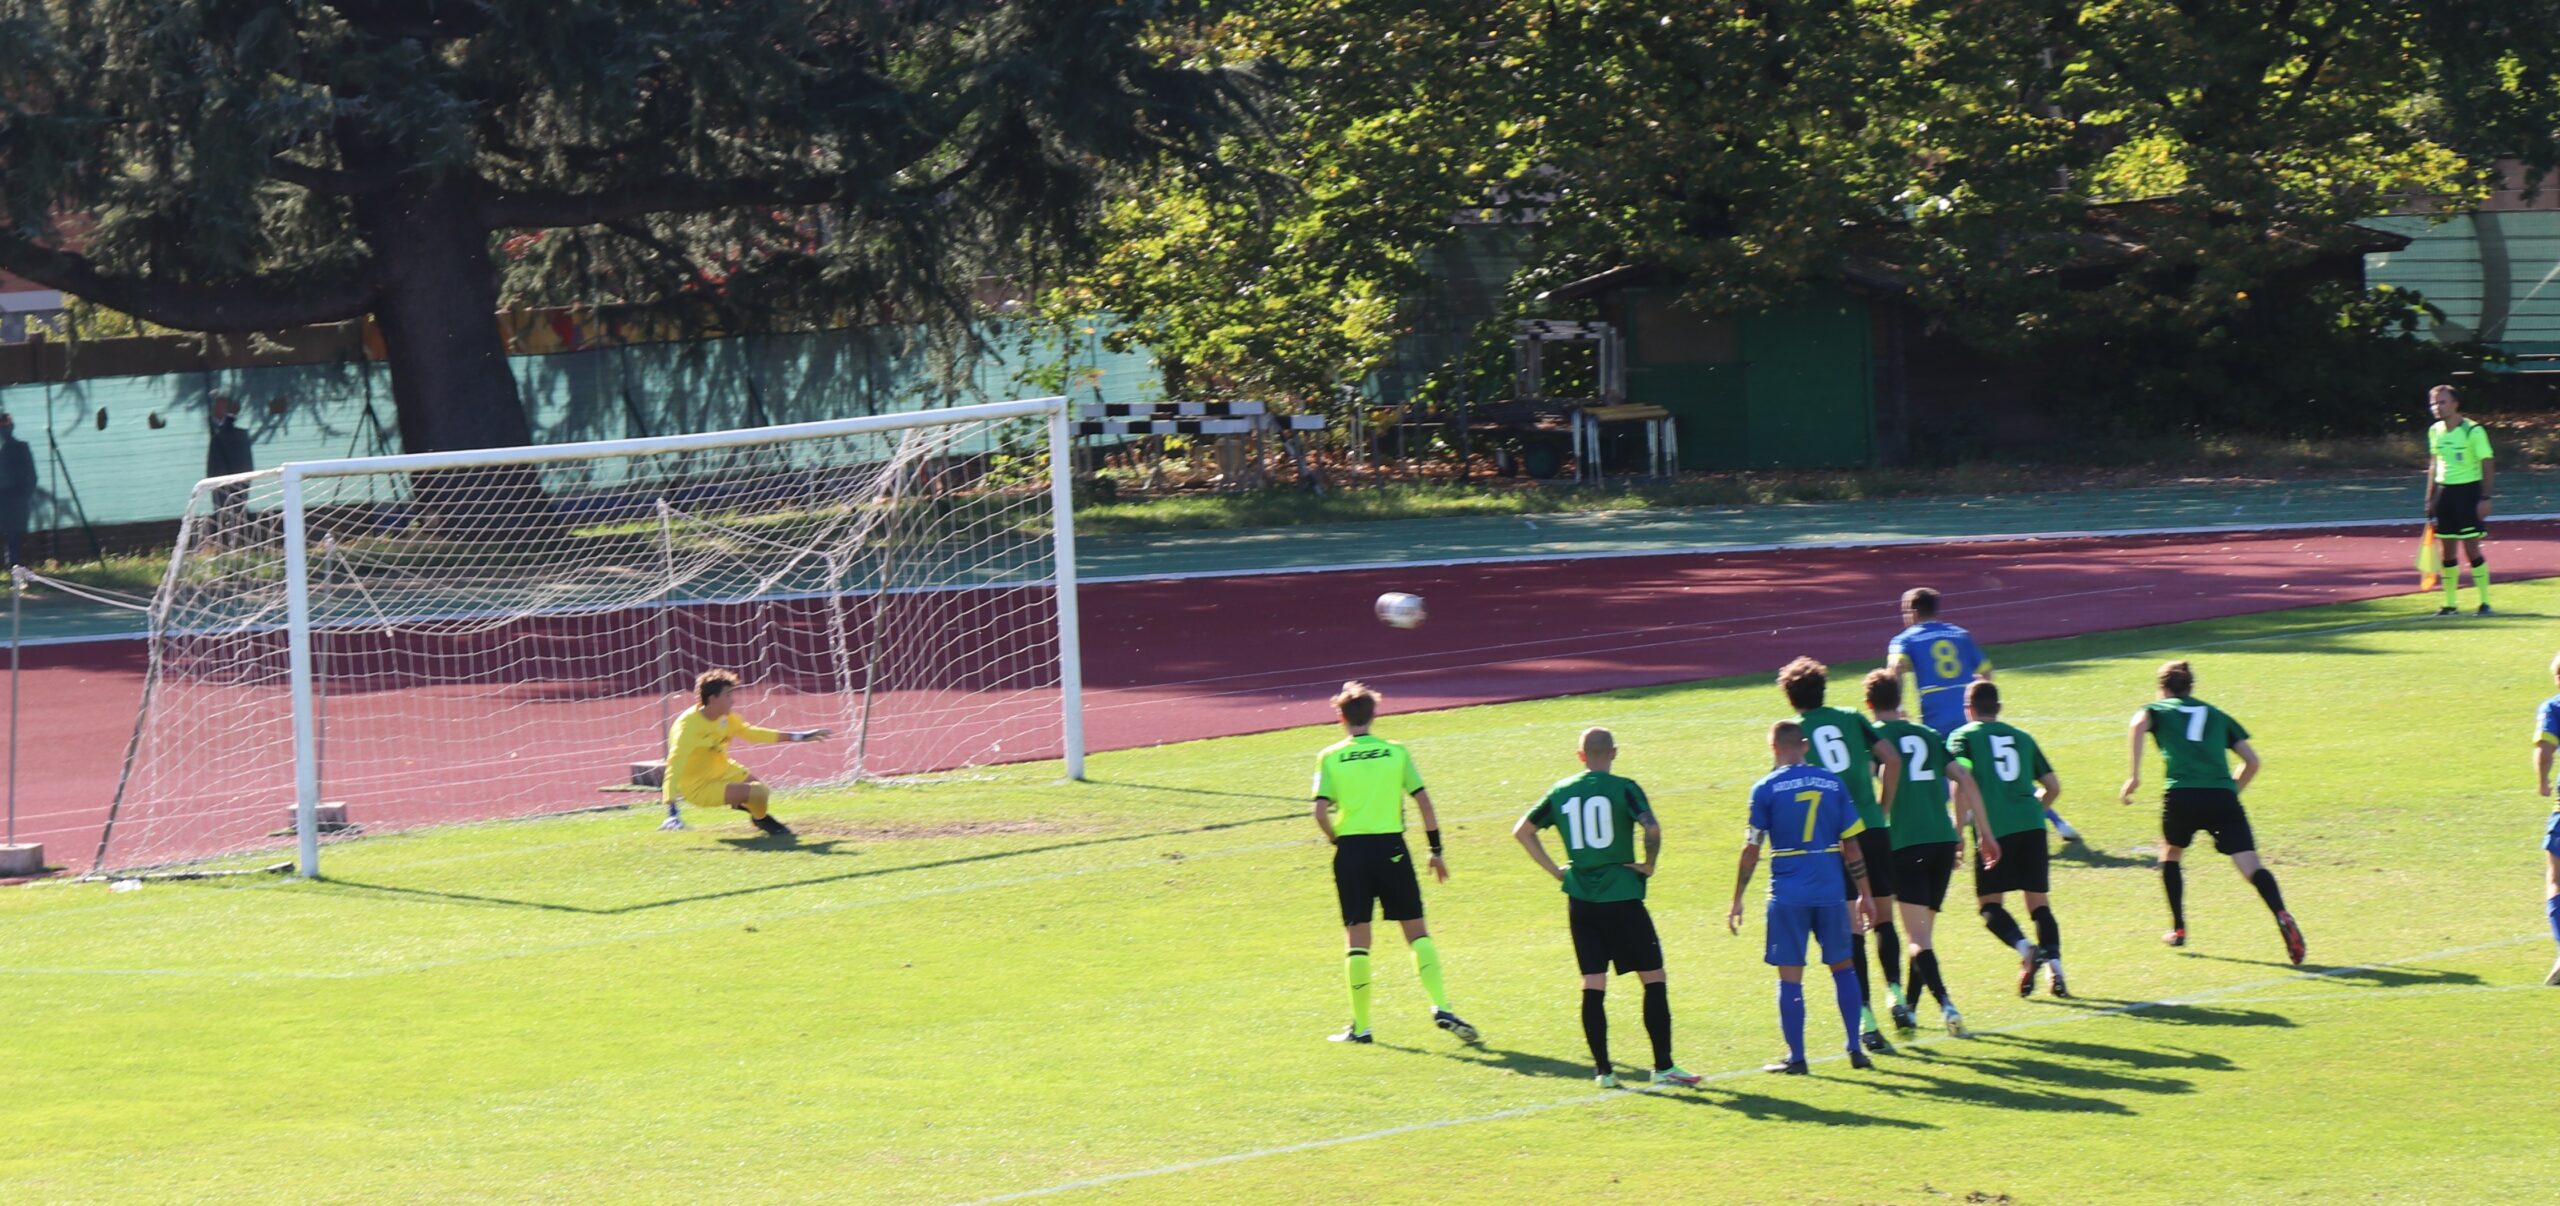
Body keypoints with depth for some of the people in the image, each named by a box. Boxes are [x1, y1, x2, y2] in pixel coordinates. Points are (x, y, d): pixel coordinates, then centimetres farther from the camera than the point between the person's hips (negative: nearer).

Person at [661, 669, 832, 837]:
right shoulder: (688, 726, -30)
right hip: (699, 787, -8)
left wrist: (801, 736, 13)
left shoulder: (726, 718, -5)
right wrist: (671, 811, -48)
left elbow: (751, 733, 12)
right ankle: (760, 818, 14)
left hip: (722, 771, 8)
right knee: (759, 794, -20)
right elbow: (674, 768, -37)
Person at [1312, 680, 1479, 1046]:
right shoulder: (1396, 752, 3)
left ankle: (1360, 1026, 7)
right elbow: (1423, 801, 0)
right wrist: (1436, 850, 7)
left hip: (1351, 851, 0)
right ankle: (1440, 1006, -6)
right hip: (1391, 848, 0)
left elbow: (1321, 811, -10)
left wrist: (1336, 839, 8)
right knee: (1417, 931, 8)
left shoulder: (1330, 758, 0)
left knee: (1356, 937, 6)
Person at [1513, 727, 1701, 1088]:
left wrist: (1555, 870, 11)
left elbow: (1521, 831, 11)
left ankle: (1603, 1069, 5)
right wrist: (1648, 865, -6)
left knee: (1593, 986, 7)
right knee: (1653, 978, 5)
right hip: (1622, 898, -4)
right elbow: (1652, 828, -22)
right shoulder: (1623, 789, -7)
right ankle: (1663, 1066, 2)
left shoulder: (1561, 791, 7)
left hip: (1580, 901, 4)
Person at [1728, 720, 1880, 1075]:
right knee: (1842, 966, 15)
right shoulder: (1832, 783, 5)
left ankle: (1795, 1056, 5)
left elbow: (1751, 850, -4)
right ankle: (1855, 1049, 12)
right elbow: (1851, 845, 6)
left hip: (1788, 895, -3)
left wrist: (1737, 899, 4)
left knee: (1790, 976, 4)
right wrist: (1864, 893, 14)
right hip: (1831, 892, 3)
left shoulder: (1766, 789, -4)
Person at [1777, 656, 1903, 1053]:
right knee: (1883, 919, 16)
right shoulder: (1850, 719, 9)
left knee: (1852, 930, 2)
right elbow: (1891, 759, -1)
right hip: (1872, 829, 1)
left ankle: (1866, 1017, -3)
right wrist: (1883, 807, 10)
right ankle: (1895, 993, -1)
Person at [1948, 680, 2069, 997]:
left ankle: (2025, 947, -21)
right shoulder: (2022, 737, 21)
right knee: (2039, 902, 9)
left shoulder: (1963, 737, 8)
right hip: (2031, 825, 4)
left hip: (1995, 829, -4)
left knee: (1990, 903, 5)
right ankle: (2054, 962, -10)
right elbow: (2053, 787, 20)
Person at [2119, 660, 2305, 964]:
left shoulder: (2157, 710, 21)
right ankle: (2281, 915, -37)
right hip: (2222, 796, 1)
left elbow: (2139, 724, -5)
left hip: (2181, 796, -1)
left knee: (2170, 854, 29)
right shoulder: (2217, 715, 28)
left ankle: (2178, 928, 30)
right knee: (2250, 866, -12)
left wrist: (2134, 774, -7)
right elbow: (2252, 762, 22)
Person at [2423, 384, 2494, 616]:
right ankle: (2450, 602, 13)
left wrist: (2485, 498, -15)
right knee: (2447, 551, 6)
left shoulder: (2473, 431, -10)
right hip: (2444, 491, 6)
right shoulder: (2435, 431, 8)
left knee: (2471, 548, -7)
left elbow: (2488, 465, -9)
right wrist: (2430, 498, 15)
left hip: (2468, 490, -6)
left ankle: (2485, 601, 2)